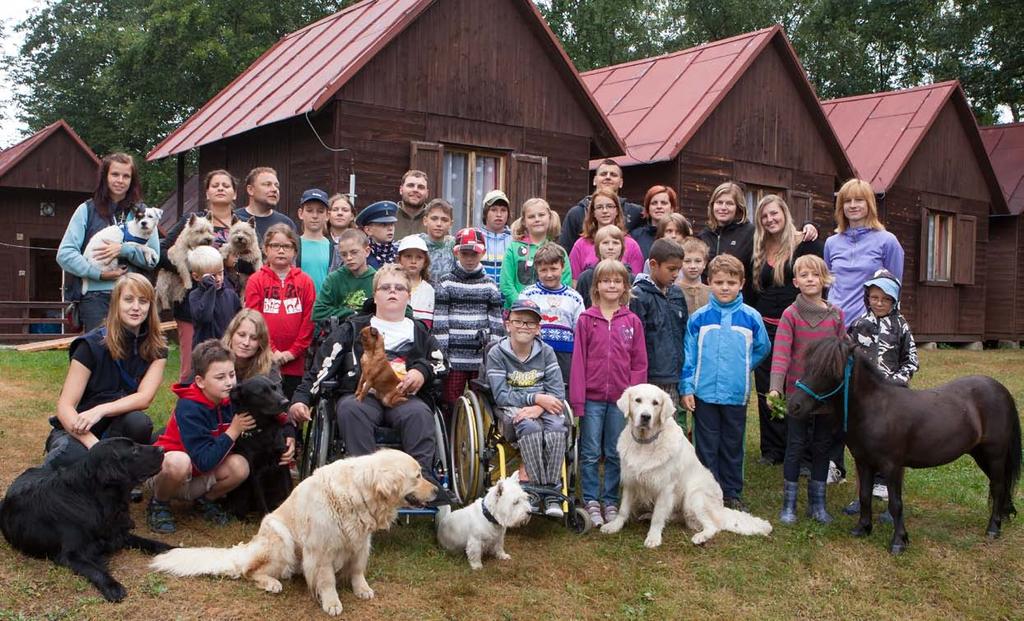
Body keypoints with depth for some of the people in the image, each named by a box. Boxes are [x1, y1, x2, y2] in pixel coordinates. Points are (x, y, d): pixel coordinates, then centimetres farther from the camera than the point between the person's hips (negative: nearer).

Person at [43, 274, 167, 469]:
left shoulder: (156, 348, -4)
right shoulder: (92, 345, -14)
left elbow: (144, 398, -16)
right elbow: (65, 407, -18)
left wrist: (101, 410, -33)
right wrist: (94, 445, -34)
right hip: (76, 431, -2)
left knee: (139, 422, -32)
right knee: (73, 456, -37)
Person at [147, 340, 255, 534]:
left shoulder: (228, 401, -8)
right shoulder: (189, 408, -27)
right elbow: (205, 461, -32)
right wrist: (233, 431, -26)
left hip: (197, 477, 5)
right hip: (162, 470, -5)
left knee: (240, 467, -23)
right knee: (180, 461, -39)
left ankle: (205, 500, 7)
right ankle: (159, 504, -8)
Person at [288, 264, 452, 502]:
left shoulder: (419, 332, 25)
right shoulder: (354, 328, 21)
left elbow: (441, 363, 16)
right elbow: (323, 364, 10)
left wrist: (422, 371, -7)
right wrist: (300, 398, -3)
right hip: (361, 394, 0)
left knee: (420, 412, -34)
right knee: (349, 409, -35)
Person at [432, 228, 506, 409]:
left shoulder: (490, 285, 8)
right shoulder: (446, 283, 3)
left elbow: (497, 323, 8)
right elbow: (439, 322, -1)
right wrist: (440, 357, -6)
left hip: (483, 356, 2)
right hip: (455, 356, -2)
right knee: (451, 403, 1)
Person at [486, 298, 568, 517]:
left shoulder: (546, 352, 5)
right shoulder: (496, 354, -2)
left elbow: (557, 392, -2)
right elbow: (501, 396, -9)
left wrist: (539, 407, -21)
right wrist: (536, 398, -17)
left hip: (543, 408, 2)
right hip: (512, 409, -2)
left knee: (556, 427, -31)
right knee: (530, 427, -35)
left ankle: (552, 493, -27)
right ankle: (539, 488, -28)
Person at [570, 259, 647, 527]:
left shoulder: (632, 321, 2)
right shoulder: (586, 319, -1)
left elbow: (639, 363, 4)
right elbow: (578, 360, -3)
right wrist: (577, 399, -6)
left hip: (621, 398, 2)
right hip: (592, 397, -1)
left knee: (615, 454, 11)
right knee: (590, 453, 5)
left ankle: (611, 502, 22)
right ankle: (591, 502, 17)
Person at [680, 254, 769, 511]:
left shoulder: (751, 318, -2)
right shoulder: (698, 318, -3)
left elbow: (762, 348, 14)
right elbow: (688, 355, 1)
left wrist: (742, 367, 8)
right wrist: (686, 387, -3)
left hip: (736, 394, 1)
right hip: (704, 393, -1)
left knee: (733, 446, 12)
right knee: (707, 447, 7)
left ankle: (732, 493, 25)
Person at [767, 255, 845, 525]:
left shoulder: (836, 316, 3)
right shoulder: (790, 315, -7)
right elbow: (781, 354, -15)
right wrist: (775, 388, -27)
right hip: (797, 392, -3)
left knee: (822, 447, 11)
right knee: (795, 447, 4)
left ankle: (817, 503, 24)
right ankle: (789, 504, 15)